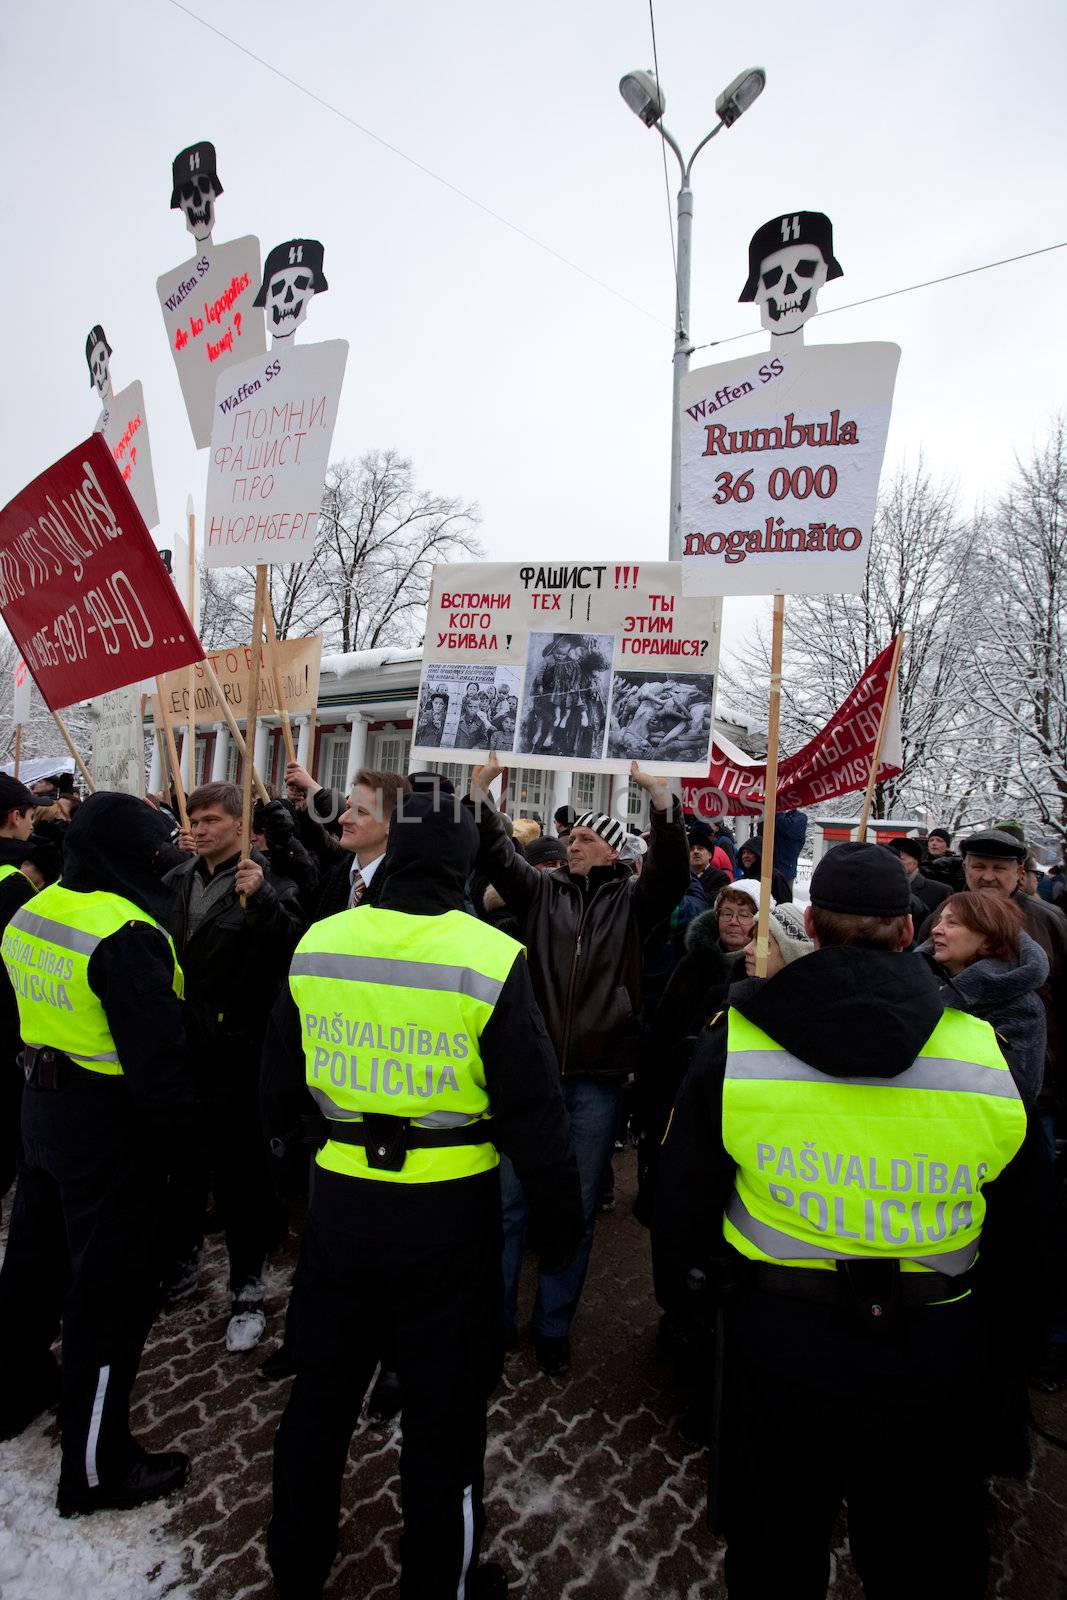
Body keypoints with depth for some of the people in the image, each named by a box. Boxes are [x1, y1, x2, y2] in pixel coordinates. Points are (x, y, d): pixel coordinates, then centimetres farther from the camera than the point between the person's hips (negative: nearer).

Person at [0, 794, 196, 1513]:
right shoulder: (126, 933, -25)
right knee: (113, 1288, 6)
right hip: (113, 1124, -9)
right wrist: (181, 1123, -10)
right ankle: (97, 1468, 21)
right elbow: (158, 1051, -24)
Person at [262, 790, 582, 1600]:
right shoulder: (492, 958, -19)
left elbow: (281, 1082, 7)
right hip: (449, 1211, -4)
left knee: (322, 1389, 25)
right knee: (445, 1409, 18)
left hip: (340, 1199, 4)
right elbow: (532, 1107, -13)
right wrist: (560, 1214, 1)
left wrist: (284, 1142, 27)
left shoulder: (317, 943, -7)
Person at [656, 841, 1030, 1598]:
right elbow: (1023, 1218, 3)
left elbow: (681, 1213, -7)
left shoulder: (733, 1042, -16)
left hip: (776, 1343, 0)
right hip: (932, 1357, 1)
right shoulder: (984, 1052, -12)